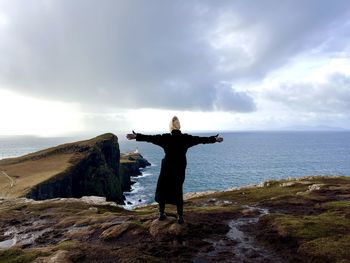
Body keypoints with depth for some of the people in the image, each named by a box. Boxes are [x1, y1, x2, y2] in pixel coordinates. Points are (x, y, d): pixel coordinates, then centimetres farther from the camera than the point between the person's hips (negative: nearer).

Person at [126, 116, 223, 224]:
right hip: (180, 169, 2)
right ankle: (180, 216, 12)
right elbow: (201, 139, 3)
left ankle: (162, 214, 20)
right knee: (178, 191, 13)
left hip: (167, 168, -2)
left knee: (162, 189, 14)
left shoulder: (165, 138, -9)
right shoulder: (186, 138, -4)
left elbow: (150, 138, -8)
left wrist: (136, 136, -1)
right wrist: (215, 139, 13)